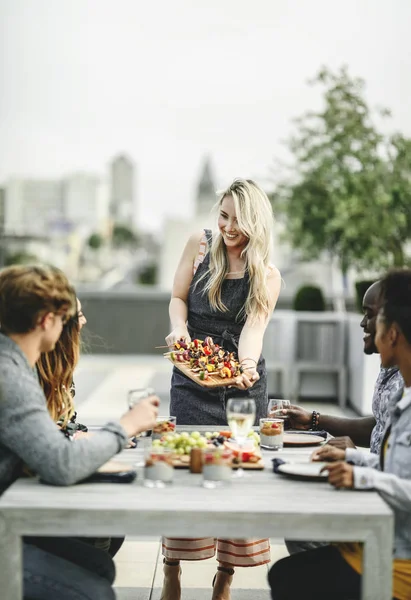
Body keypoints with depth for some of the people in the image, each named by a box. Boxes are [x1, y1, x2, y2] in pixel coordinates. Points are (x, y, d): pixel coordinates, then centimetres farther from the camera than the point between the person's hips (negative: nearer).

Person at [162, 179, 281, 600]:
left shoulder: (267, 276, -3)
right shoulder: (199, 245, 1)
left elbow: (253, 328, -15)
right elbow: (178, 297, 7)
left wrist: (247, 366, -36)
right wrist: (179, 327, -14)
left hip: (243, 379, 0)